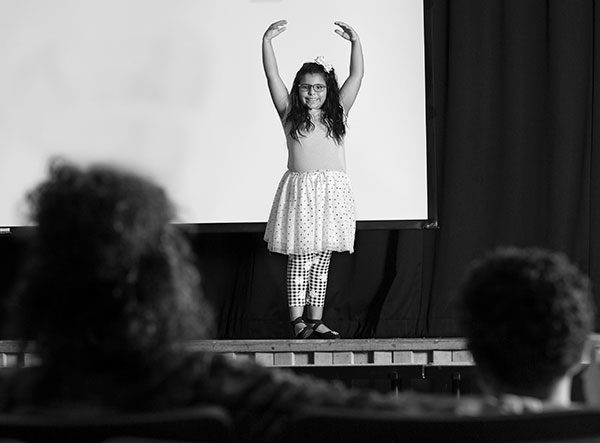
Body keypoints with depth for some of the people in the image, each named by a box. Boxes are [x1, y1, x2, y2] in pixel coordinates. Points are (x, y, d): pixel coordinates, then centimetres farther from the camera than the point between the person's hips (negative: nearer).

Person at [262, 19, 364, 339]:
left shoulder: (337, 114, 12)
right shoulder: (290, 115, 7)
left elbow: (356, 76, 7)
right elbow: (272, 76, 0)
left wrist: (355, 43, -3)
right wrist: (267, 41, -9)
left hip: (333, 192, 3)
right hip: (300, 190, -3)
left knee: (322, 259, 7)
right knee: (300, 258, -5)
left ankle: (315, 320, 10)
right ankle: (297, 321, -4)